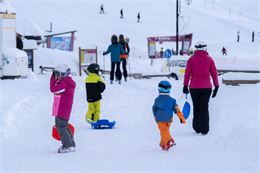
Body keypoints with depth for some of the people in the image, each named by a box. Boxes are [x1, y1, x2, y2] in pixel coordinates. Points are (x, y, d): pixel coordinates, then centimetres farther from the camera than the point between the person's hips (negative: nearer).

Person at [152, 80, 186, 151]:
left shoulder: (157, 100, 2)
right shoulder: (172, 100, 1)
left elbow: (154, 109, 15)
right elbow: (177, 110, -1)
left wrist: (155, 117, 33)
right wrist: (182, 118, 3)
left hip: (160, 119, -3)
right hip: (169, 119, 3)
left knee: (164, 131, -11)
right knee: (166, 131, 21)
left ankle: (169, 140, -36)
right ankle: (163, 144, 29)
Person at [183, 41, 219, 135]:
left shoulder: (191, 59, -2)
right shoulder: (209, 59, -1)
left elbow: (187, 73, -3)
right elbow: (214, 73, 1)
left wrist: (185, 85, 3)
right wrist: (216, 86, 7)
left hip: (194, 87, 0)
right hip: (206, 87, 0)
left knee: (196, 108, 13)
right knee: (204, 108, 6)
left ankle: (197, 128, 16)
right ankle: (204, 129, 3)